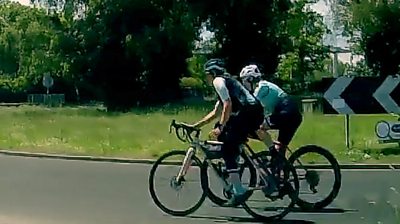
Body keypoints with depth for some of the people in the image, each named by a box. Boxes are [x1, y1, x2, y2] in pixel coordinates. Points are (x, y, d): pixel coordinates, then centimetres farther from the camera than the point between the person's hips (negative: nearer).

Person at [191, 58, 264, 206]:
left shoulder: (218, 81, 4)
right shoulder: (227, 81, 33)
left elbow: (228, 105, -13)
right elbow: (214, 113, 36)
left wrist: (221, 127, -15)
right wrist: (195, 126, 35)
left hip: (248, 113, -10)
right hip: (256, 115, 10)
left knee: (227, 150, -8)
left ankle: (239, 191, -15)